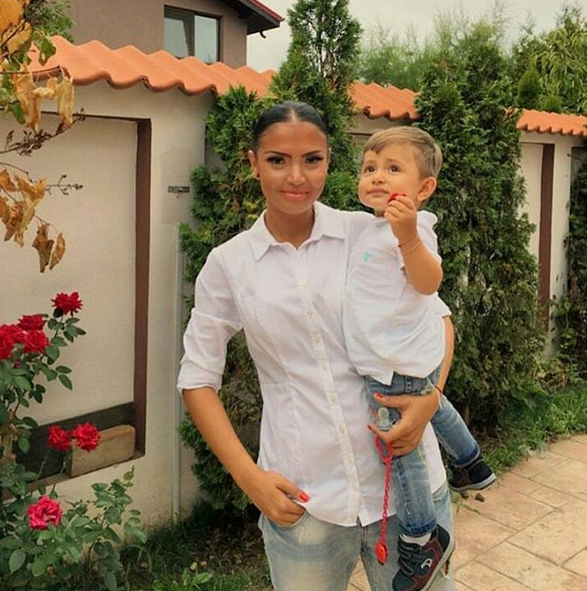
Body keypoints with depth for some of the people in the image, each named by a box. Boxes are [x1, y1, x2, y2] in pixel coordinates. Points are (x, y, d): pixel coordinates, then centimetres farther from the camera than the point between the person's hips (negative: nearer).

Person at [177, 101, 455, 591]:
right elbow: (198, 380, 5)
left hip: (405, 478, 0)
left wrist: (430, 397, -11)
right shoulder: (227, 264, -1)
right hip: (301, 498, 0)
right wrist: (248, 475, -4)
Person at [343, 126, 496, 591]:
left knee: (398, 447, 0)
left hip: (398, 365, -11)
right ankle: (472, 466, 57)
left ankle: (423, 538, 18)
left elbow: (429, 281, -39)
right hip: (418, 359, 11)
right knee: (432, 406, 33)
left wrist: (408, 235, -52)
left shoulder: (411, 227, -20)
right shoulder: (377, 228, 10)